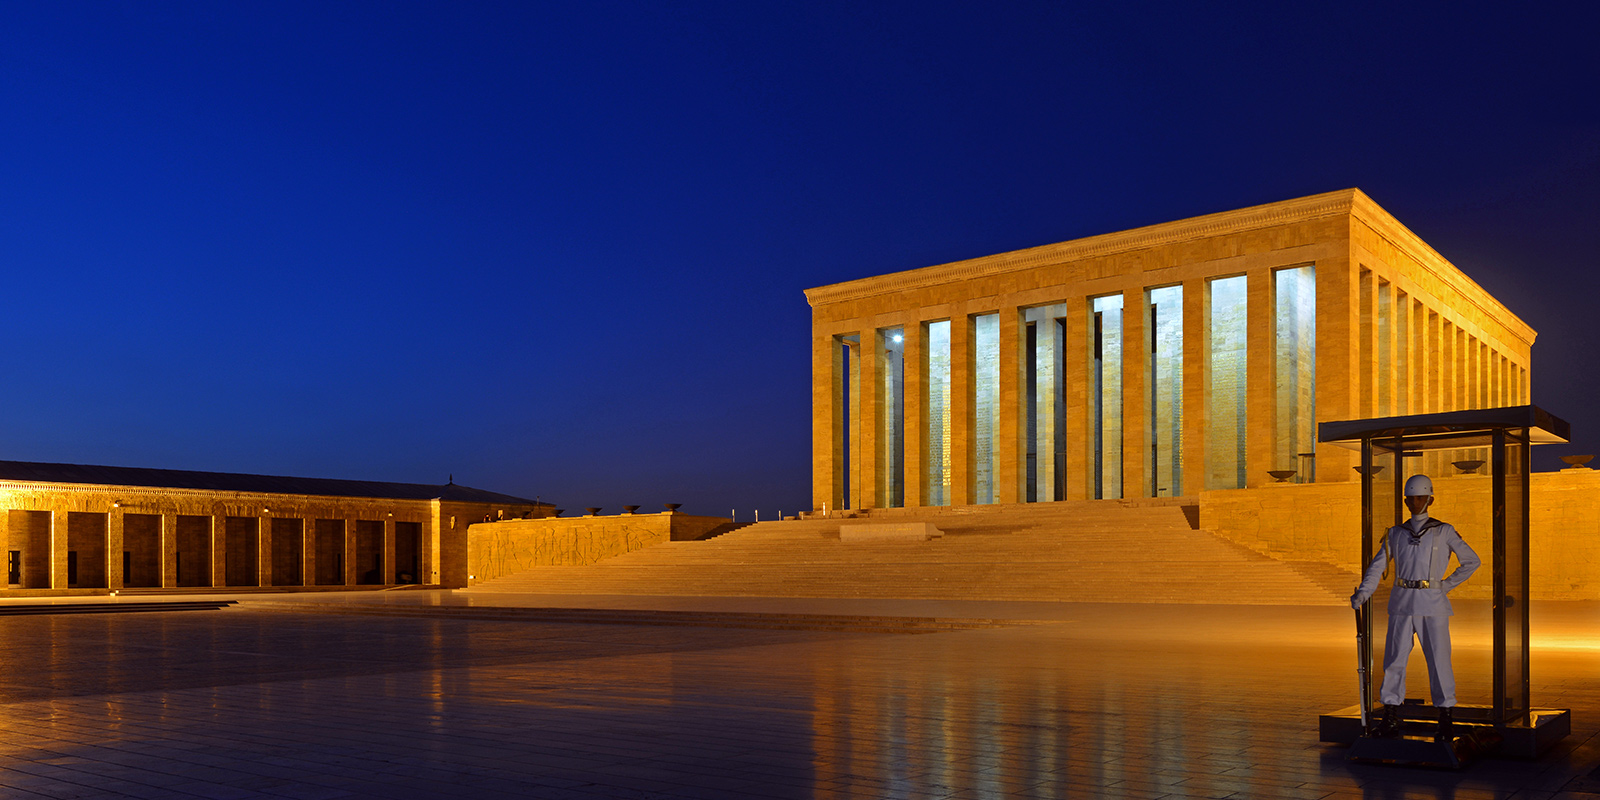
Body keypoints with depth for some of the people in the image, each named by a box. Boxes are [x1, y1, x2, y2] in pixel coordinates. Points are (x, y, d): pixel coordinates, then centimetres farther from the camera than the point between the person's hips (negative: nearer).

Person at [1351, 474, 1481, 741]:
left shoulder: (1444, 532, 5)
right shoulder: (1395, 534, 11)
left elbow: (1472, 561, 8)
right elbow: (1377, 566, 5)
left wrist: (1447, 585, 0)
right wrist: (1362, 594, -8)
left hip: (1432, 603, -2)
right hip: (1402, 603, 3)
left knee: (1439, 659, -2)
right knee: (1394, 658, 1)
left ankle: (1446, 722, 8)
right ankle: (1391, 720, 6)